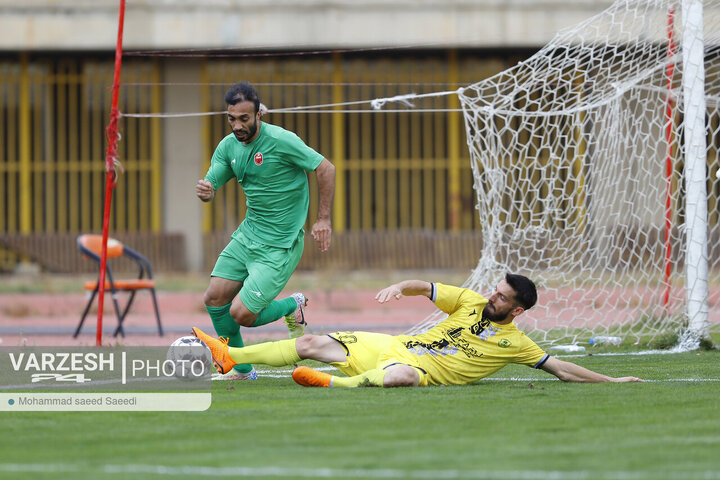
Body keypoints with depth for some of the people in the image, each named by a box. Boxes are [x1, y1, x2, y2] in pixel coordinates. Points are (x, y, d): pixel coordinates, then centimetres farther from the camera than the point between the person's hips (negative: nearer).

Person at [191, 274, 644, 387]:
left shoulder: (515, 343, 2)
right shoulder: (472, 302, 12)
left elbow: (562, 368, 2)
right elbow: (425, 288, 12)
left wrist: (609, 380, -6)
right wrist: (401, 286, -9)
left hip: (420, 371, -5)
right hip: (394, 347, 5)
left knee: (403, 374, -45)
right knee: (312, 344, -2)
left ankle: (335, 384, -60)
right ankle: (228, 357, 0)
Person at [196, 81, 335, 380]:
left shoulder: (281, 140, -19)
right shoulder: (228, 146, 1)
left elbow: (325, 168, -12)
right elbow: (211, 185, 4)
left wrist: (323, 219, -12)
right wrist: (204, 191, -22)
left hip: (279, 245, -7)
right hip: (247, 234, 7)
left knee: (241, 314, -13)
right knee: (214, 299, 0)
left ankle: (291, 307, 17)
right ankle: (242, 370, 17)